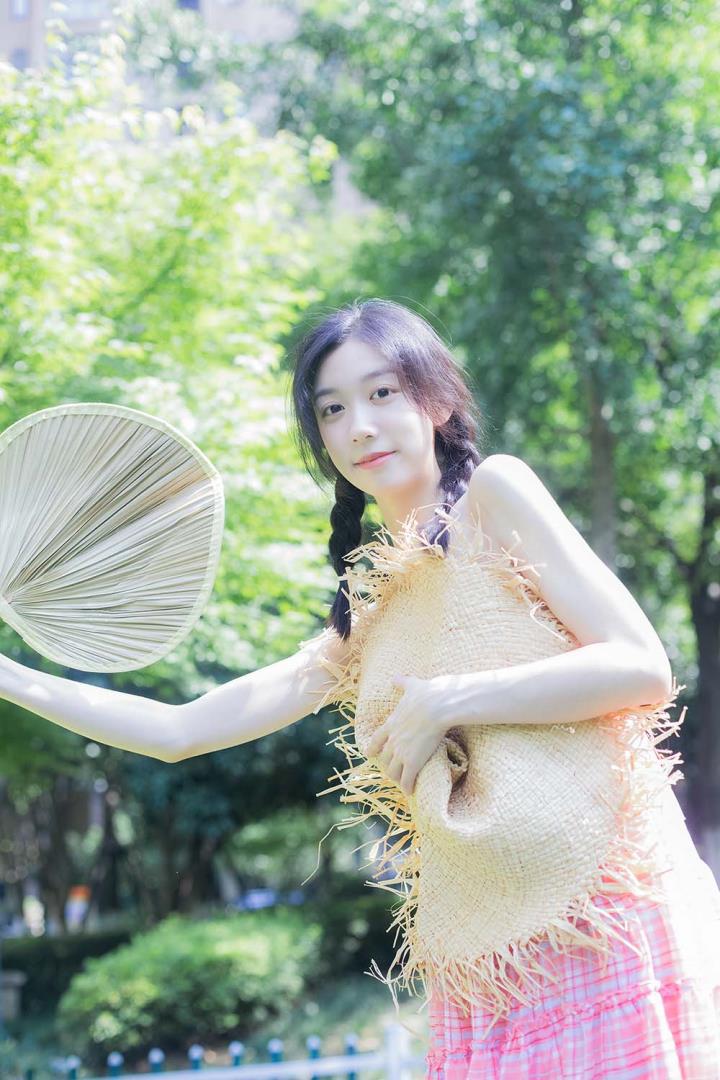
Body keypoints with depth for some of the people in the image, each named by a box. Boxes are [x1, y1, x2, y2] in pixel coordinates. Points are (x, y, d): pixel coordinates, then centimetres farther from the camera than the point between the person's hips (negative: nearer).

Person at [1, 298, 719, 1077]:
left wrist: (444, 703, -15)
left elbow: (642, 668, -11)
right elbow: (179, 730, 19)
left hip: (607, 900, -5)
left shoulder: (494, 490, -1)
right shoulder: (362, 620, 15)